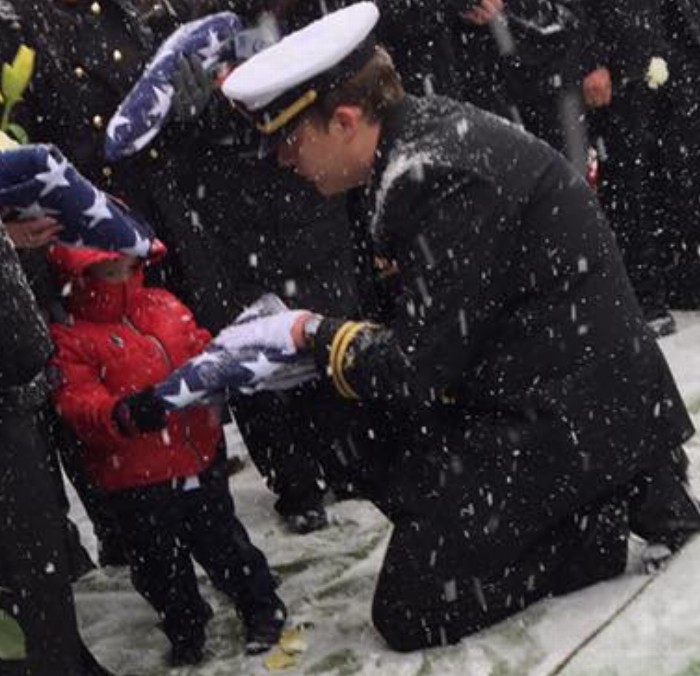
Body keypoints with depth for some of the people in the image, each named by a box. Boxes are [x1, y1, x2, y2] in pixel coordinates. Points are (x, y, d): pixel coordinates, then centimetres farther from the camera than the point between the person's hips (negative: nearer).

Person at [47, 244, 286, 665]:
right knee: (161, 565, 13)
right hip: (136, 481, -3)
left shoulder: (164, 306, 3)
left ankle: (263, 607, 37)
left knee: (223, 542, 18)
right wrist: (116, 415, -40)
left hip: (199, 459, 3)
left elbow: (201, 351, 15)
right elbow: (76, 400, -21)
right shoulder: (69, 337, -13)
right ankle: (185, 631, 36)